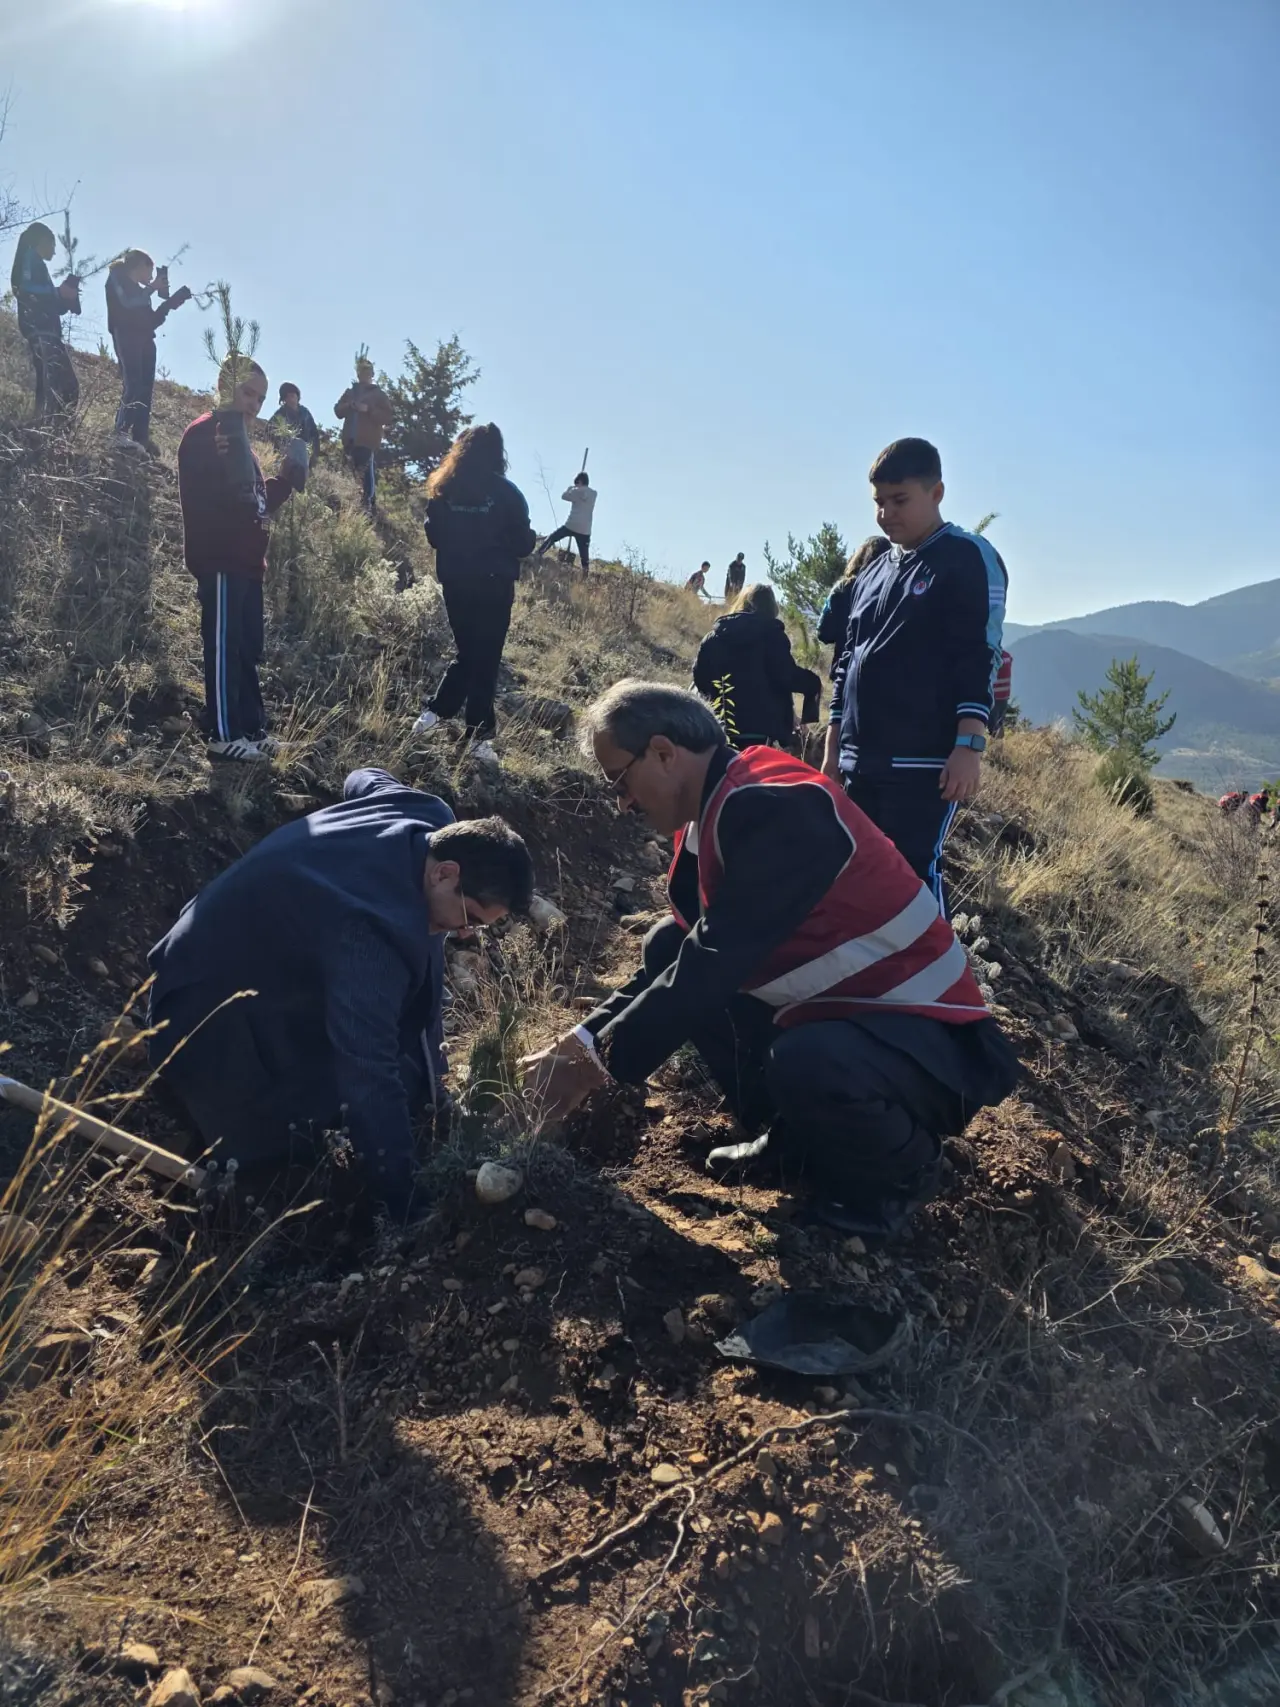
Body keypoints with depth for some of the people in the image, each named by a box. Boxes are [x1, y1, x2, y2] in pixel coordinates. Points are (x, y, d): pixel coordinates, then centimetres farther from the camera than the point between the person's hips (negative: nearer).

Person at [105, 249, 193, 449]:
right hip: (127, 338, -8)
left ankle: (140, 439, -10)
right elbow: (126, 303, -12)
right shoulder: (117, 279, 6)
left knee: (145, 390, -4)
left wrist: (169, 302, 13)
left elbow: (151, 320, 21)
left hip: (144, 340, 8)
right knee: (133, 386, -21)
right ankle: (121, 434, -27)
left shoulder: (139, 289, 27)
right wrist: (152, 288, -3)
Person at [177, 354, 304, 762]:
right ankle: (223, 735, -4)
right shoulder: (203, 434, -9)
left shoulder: (237, 438, 22)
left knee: (246, 649, 12)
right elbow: (202, 498, -21)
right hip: (220, 562, -10)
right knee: (224, 647, -8)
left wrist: (286, 480, 5)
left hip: (245, 562, 10)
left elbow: (255, 503, 19)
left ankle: (251, 727, 19)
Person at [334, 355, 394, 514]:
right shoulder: (350, 392, 21)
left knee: (368, 475, -17)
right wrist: (349, 406, -4)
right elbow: (338, 410, 18)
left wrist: (369, 410, -13)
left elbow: (389, 417, -1)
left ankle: (370, 507, -19)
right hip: (350, 441, 5)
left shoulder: (379, 394, 8)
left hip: (368, 442, -5)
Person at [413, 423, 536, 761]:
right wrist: (529, 536, 15)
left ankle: (434, 711, 10)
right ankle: (479, 738, 4)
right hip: (493, 586, -3)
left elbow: (434, 535, 10)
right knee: (485, 661, 3)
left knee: (467, 654, 20)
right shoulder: (506, 493, -9)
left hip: (454, 583, 4)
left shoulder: (443, 490, 1)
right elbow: (523, 544, -6)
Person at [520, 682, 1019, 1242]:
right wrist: (591, 1035, 2)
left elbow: (716, 963, -28)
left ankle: (902, 1169, -2)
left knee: (806, 1065, -40)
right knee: (666, 949, 6)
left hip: (932, 1043, -9)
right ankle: (793, 1139, 16)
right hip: (833, 1012, 9)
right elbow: (691, 949, 11)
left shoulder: (776, 807, -25)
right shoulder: (718, 809, 5)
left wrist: (606, 1059, -19)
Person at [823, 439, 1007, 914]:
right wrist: (833, 749, 19)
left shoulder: (969, 558, -1)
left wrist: (969, 745, -18)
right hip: (862, 763, 7)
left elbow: (980, 656, -10)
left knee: (914, 875, -13)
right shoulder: (872, 572, 20)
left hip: (927, 763, -7)